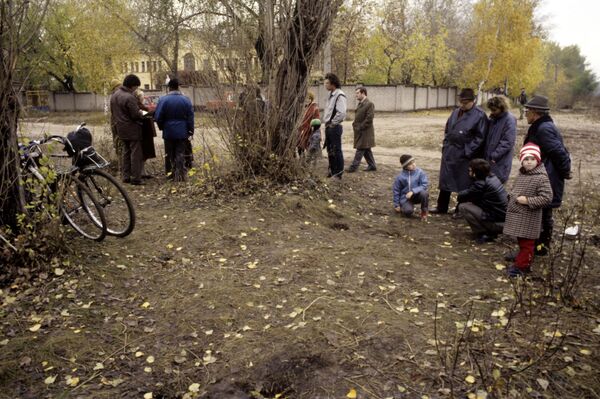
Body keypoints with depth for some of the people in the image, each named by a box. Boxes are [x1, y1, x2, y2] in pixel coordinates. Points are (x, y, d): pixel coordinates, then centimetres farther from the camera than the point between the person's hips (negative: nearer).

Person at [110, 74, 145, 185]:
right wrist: (141, 112, 0)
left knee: (125, 152, 16)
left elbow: (113, 112, 17)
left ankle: (125, 176, 20)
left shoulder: (114, 95, 9)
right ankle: (135, 178, -1)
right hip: (132, 130, -9)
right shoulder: (129, 98, -21)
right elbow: (136, 115, -19)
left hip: (121, 129, 9)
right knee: (136, 153, -3)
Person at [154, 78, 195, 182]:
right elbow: (191, 118, -1)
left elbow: (158, 117, -8)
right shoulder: (186, 100, -3)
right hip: (182, 132, 1)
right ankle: (180, 176, 3)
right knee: (180, 155, 6)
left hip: (168, 132, -1)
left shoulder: (163, 100, -9)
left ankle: (174, 174, 18)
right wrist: (190, 131, 7)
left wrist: (162, 127, 10)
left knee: (171, 155, 12)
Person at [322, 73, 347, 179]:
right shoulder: (331, 95, 13)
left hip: (335, 127, -9)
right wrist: (326, 121, 11)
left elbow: (341, 113, -23)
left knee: (336, 150, -2)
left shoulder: (339, 95, -15)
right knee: (330, 150, 14)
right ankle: (332, 170, 25)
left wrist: (333, 122, -14)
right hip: (328, 127, 9)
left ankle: (338, 173, 5)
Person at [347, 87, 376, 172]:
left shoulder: (369, 104, -13)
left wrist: (360, 128, -17)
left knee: (360, 149, -6)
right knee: (366, 150, 13)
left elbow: (369, 119, -19)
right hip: (359, 131, 9)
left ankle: (354, 167, -4)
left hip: (365, 131, -9)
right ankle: (372, 166, 21)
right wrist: (354, 125, 9)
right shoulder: (360, 104, 15)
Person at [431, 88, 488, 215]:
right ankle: (441, 207, 25)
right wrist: (445, 146, 10)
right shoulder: (456, 112, 10)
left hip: (465, 156, -6)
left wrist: (468, 152, -16)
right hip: (449, 152, 7)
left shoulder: (479, 115, -10)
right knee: (445, 180, 12)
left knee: (463, 184, 4)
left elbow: (480, 137, -12)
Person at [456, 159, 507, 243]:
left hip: (498, 223, -9)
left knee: (463, 206, -9)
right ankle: (491, 232, 16)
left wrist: (460, 195, 9)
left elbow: (461, 197, -11)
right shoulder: (493, 177, 9)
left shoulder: (481, 183, -19)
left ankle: (483, 234, -3)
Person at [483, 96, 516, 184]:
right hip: (488, 159, 8)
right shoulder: (493, 118, 10)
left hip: (500, 163, -8)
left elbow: (508, 142, -19)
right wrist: (485, 154, 10)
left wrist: (494, 155, -19)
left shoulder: (509, 120, -14)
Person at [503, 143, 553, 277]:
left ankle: (522, 266, 13)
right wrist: (511, 195, 3)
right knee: (521, 241, 20)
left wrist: (527, 200, -22)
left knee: (526, 242, 4)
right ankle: (522, 260, 34)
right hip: (516, 215, 8)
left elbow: (547, 198, -20)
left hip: (528, 217, -7)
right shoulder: (521, 174, 7)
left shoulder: (541, 178, -17)